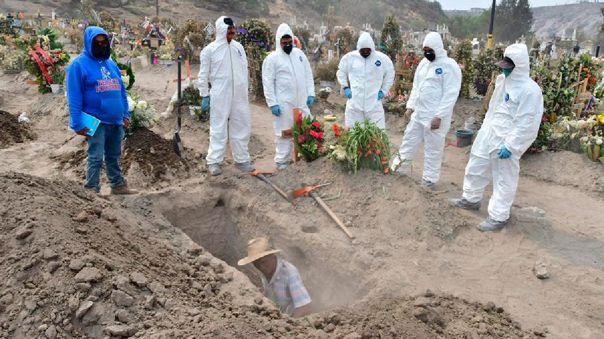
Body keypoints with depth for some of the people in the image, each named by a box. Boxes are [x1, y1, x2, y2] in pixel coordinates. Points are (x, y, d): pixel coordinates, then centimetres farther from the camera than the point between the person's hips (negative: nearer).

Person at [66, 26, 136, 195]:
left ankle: (118, 185, 27)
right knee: (96, 158, -1)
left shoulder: (111, 64, 13)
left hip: (116, 121, 6)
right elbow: (74, 97, -11)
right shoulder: (79, 64, -7)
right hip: (95, 122, -6)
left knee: (114, 156, 16)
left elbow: (121, 91, 18)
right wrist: (78, 123, -16)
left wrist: (126, 114, 12)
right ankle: (92, 190, 9)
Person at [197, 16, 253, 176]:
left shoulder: (238, 47, 9)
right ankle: (213, 161, 10)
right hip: (219, 96, -5)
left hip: (239, 96, 5)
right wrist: (204, 96, -4)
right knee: (219, 129, 0)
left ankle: (242, 159, 22)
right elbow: (203, 75, -2)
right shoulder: (210, 50, -5)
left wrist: (245, 90, 13)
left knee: (242, 127, 10)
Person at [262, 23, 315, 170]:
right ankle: (282, 160, 12)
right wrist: (272, 103, -12)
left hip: (302, 101, 5)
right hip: (283, 103, -5)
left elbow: (308, 75, 14)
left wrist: (311, 93, 5)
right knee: (284, 132, 1)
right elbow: (268, 83, -8)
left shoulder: (299, 54, 10)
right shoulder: (272, 58, -5)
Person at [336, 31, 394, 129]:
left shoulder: (382, 58, 1)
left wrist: (384, 90, 8)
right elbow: (341, 72, 16)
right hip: (354, 104, 1)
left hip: (374, 104, -1)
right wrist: (345, 87, 7)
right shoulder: (349, 57, 2)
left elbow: (390, 74, 15)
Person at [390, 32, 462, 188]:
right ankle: (398, 167, 33)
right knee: (409, 140, 18)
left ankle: (430, 178, 17)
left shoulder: (450, 65, -14)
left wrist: (439, 116, -21)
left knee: (433, 148, 4)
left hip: (435, 116, -7)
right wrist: (410, 106, 11)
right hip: (418, 113, 7)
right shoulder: (424, 63, 10)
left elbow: (450, 95, -18)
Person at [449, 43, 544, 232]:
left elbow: (525, 123, -22)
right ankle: (471, 199, 40)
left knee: (504, 180, 4)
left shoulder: (529, 89, -20)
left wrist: (511, 146, -22)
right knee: (475, 168, 20)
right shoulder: (503, 80, 7)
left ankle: (498, 216, 17)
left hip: (506, 141, -8)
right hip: (488, 134, 9)